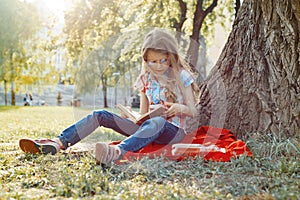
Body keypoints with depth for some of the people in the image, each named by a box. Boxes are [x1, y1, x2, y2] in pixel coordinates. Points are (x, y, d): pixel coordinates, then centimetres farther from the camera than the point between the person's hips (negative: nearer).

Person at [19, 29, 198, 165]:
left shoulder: (181, 76, 0)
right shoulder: (146, 79, 12)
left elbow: (193, 112, 2)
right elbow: (143, 114, 15)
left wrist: (180, 108, -20)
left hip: (174, 132, -5)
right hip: (147, 128, 5)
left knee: (157, 122, -44)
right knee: (100, 116, -12)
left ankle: (118, 152, -69)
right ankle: (59, 143, -29)